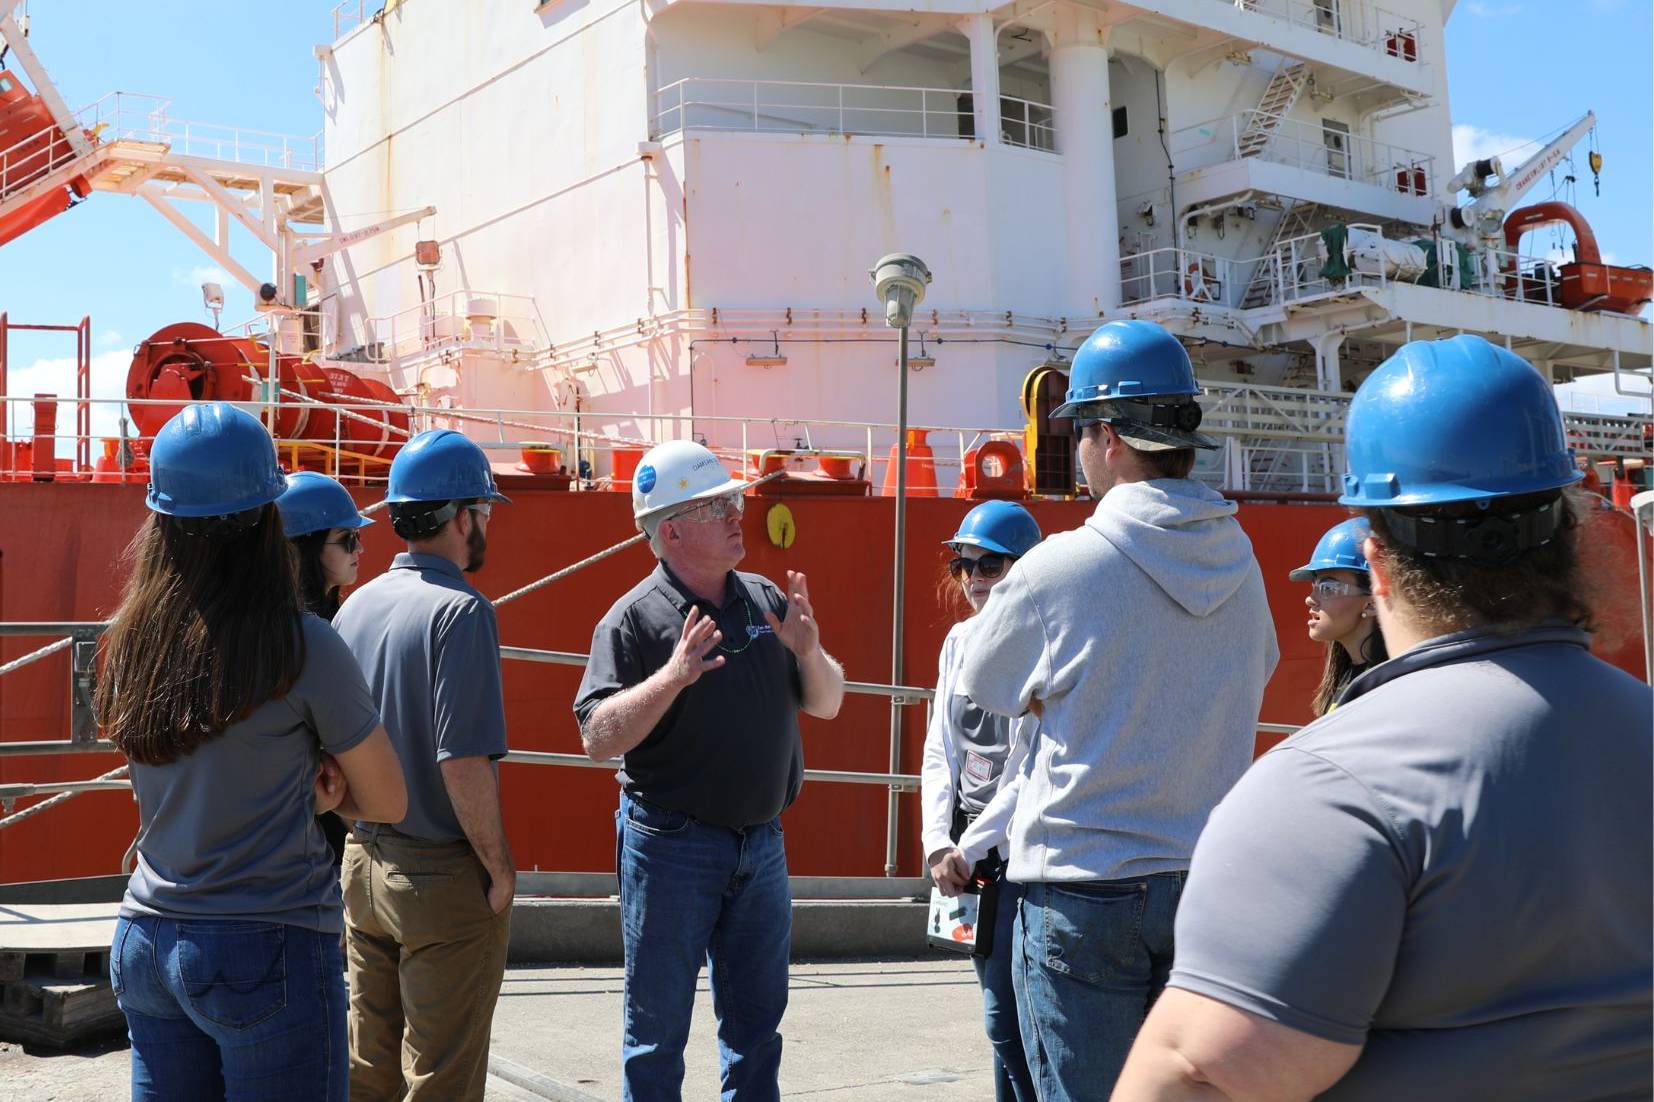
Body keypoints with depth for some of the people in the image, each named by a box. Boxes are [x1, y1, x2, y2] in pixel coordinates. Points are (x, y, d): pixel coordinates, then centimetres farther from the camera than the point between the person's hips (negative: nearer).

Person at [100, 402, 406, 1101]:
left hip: (147, 940, 6)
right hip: (268, 949, -6)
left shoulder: (127, 645, 3)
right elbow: (388, 802, -3)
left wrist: (301, 793, 3)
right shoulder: (302, 646, -13)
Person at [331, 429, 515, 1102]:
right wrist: (501, 869, -13)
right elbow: (463, 761, -24)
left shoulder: (356, 606, 6)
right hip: (445, 876, -7)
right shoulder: (460, 611, -17)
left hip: (363, 863, 7)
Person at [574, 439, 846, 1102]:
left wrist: (808, 650, -9)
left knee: (756, 1023, 16)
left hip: (761, 843, 5)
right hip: (671, 844, -5)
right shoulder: (635, 618, -9)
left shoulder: (766, 601, 7)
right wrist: (672, 676, -28)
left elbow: (827, 704, 10)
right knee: (657, 1030, 6)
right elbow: (598, 740, -16)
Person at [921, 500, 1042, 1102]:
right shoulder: (960, 640, 8)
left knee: (1007, 1020, -5)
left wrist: (969, 848, -13)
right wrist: (938, 843, -3)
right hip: (967, 850, 6)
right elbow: (940, 751, 9)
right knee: (1002, 1012, 15)